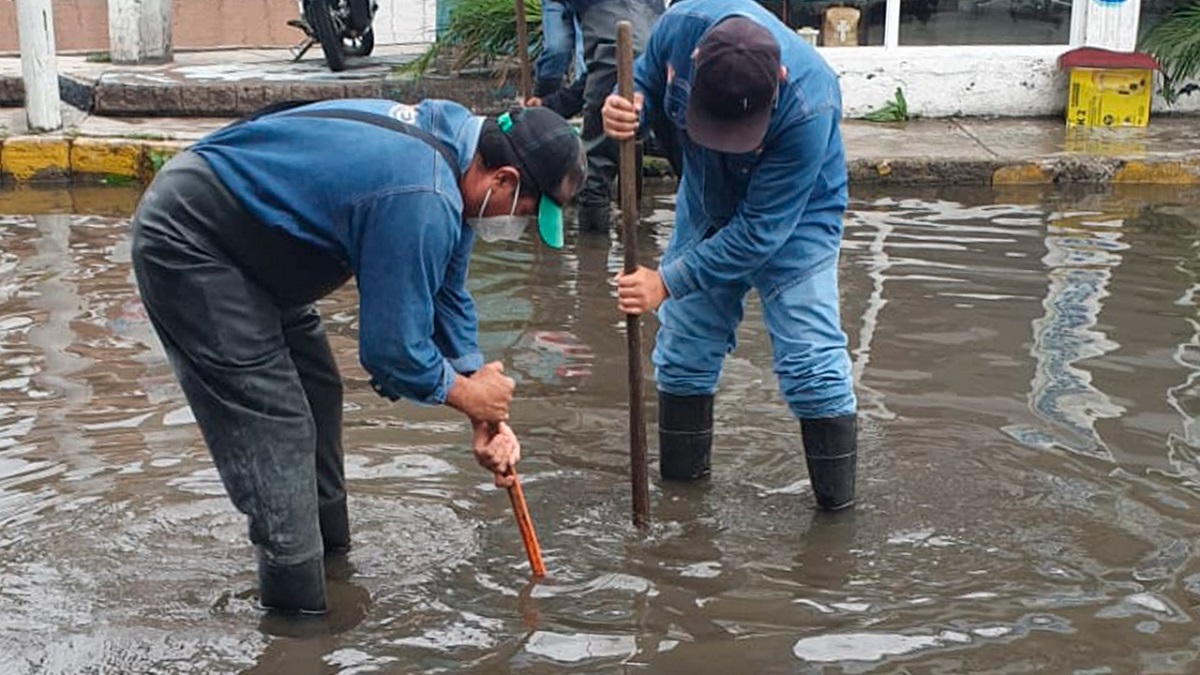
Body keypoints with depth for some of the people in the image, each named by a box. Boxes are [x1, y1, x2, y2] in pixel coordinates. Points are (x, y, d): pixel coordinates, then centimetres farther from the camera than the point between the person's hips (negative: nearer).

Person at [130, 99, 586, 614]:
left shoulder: (450, 140, 0)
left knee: (316, 393, 16)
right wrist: (466, 393, -6)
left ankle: (330, 560, 29)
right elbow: (393, 349, -25)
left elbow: (447, 295, 9)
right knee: (275, 426, -11)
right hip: (184, 242, -11)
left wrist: (486, 418, 6)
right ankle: (299, 614, -1)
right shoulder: (422, 202, -32)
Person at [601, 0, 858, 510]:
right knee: (682, 349, 8)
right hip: (706, 207, 5)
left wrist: (668, 282, -31)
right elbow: (646, 82, -4)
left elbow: (760, 230, -33)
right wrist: (627, 110, -29)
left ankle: (838, 503, 5)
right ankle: (680, 486, 24)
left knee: (811, 360, -11)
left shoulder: (809, 107, -40)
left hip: (793, 220, -4)